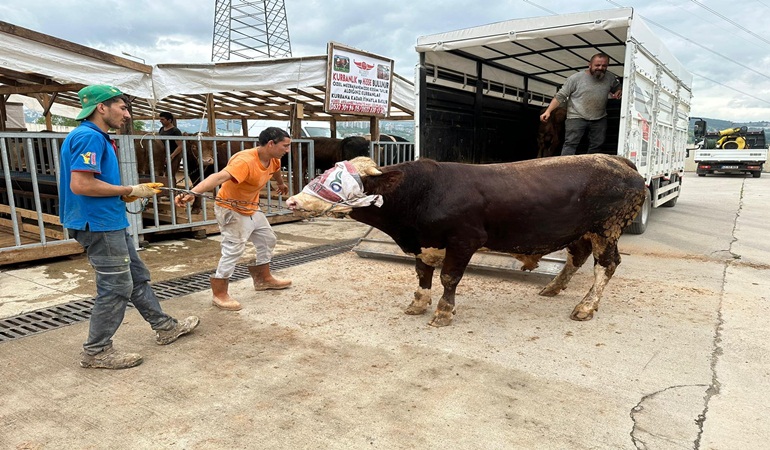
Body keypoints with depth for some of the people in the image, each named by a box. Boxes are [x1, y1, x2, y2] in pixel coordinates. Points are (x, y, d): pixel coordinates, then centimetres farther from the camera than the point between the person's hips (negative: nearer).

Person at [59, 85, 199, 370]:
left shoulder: (98, 138, 15)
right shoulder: (89, 136, -16)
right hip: (99, 225, -11)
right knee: (116, 287, -2)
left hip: (111, 223, 11)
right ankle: (96, 351, 13)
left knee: (138, 277, 16)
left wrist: (124, 195, 7)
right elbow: (80, 185, -25)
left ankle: (165, 327, 28)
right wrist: (130, 191, -16)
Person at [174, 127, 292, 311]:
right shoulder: (245, 160, -34)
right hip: (231, 210, -9)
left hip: (251, 208, 9)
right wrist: (192, 192, -63)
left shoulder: (273, 159, -6)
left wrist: (281, 184, 40)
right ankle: (219, 295, 0)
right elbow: (219, 177, -49)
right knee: (233, 249, -14)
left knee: (268, 240, 18)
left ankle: (264, 279, 36)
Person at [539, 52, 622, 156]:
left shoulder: (611, 78, 7)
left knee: (597, 145, 8)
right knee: (570, 144, -12)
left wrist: (618, 92, 2)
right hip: (577, 117, -5)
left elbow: (618, 87, 27)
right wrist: (548, 111, -15)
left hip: (600, 119, 5)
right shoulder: (576, 78, -7)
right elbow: (560, 96, -6)